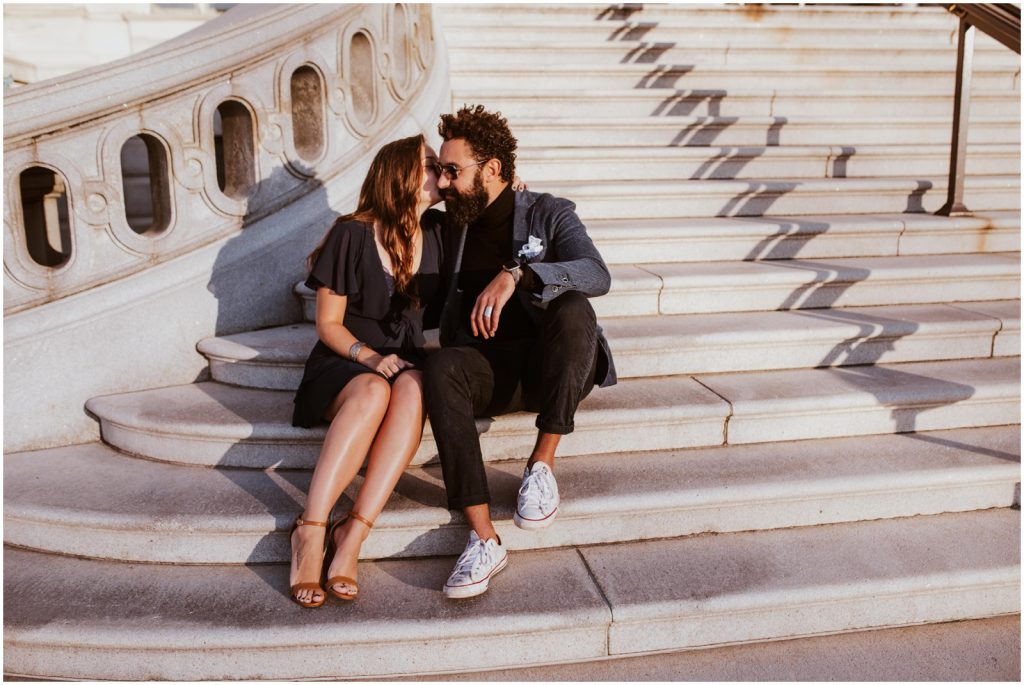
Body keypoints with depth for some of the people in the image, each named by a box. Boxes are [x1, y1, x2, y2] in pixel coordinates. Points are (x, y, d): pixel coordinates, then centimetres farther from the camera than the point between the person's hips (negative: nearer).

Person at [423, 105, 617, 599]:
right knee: (441, 368, -31)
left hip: (551, 368, -2)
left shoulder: (549, 214, 2)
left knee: (573, 310, -34)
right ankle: (483, 539, -35)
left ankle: (542, 464, -22)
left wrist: (516, 274, -32)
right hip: (488, 369, 3)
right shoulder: (454, 226, 17)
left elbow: (597, 275, -18)